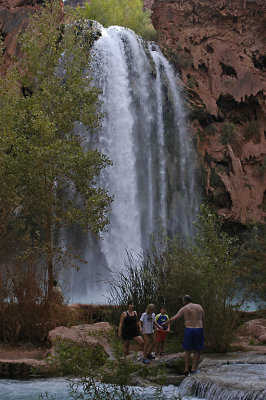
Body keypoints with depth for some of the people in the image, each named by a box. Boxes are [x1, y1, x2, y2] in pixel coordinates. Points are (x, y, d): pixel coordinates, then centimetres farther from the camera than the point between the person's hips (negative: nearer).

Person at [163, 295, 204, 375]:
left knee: (188, 350, 14)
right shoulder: (199, 307, 10)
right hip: (199, 330, 1)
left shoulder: (184, 309, 2)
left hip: (189, 330, -1)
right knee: (198, 350, 13)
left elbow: (174, 318, -3)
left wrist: (165, 323, 11)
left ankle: (186, 370, 9)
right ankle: (193, 369, 7)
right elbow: (203, 319, 15)